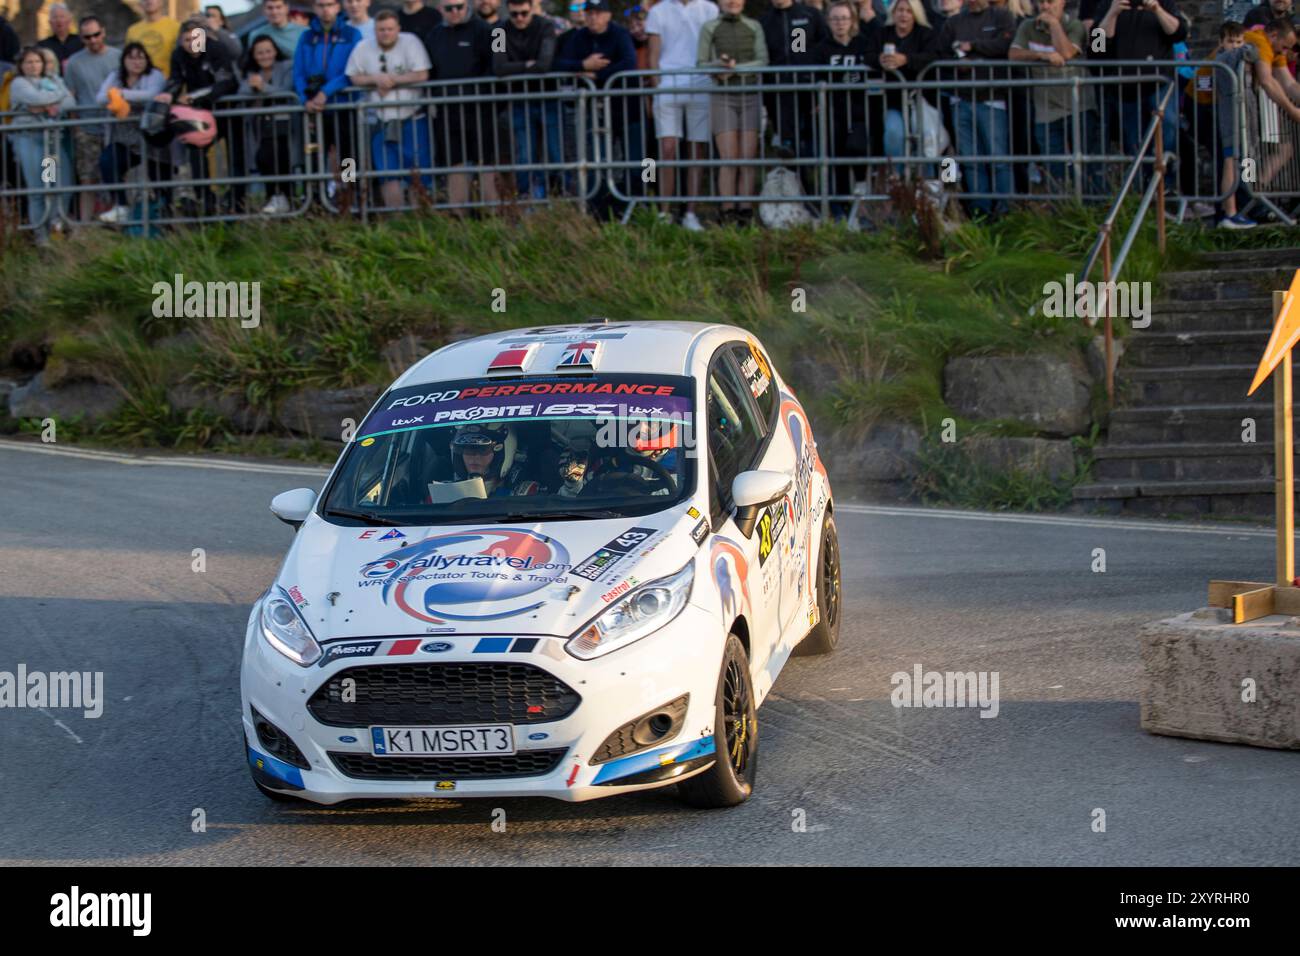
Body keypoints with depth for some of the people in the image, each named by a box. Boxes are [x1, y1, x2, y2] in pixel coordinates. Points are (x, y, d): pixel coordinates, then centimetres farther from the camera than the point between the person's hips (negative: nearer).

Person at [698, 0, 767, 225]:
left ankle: (746, 212, -3)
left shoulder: (754, 27, 10)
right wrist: (719, 65, -18)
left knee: (748, 159, -4)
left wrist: (735, 68, -13)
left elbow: (763, 61, 1)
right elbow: (701, 63, 2)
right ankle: (728, 213, -10)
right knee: (729, 159, -10)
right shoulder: (709, 28, 6)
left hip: (750, 96, 2)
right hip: (723, 97, -2)